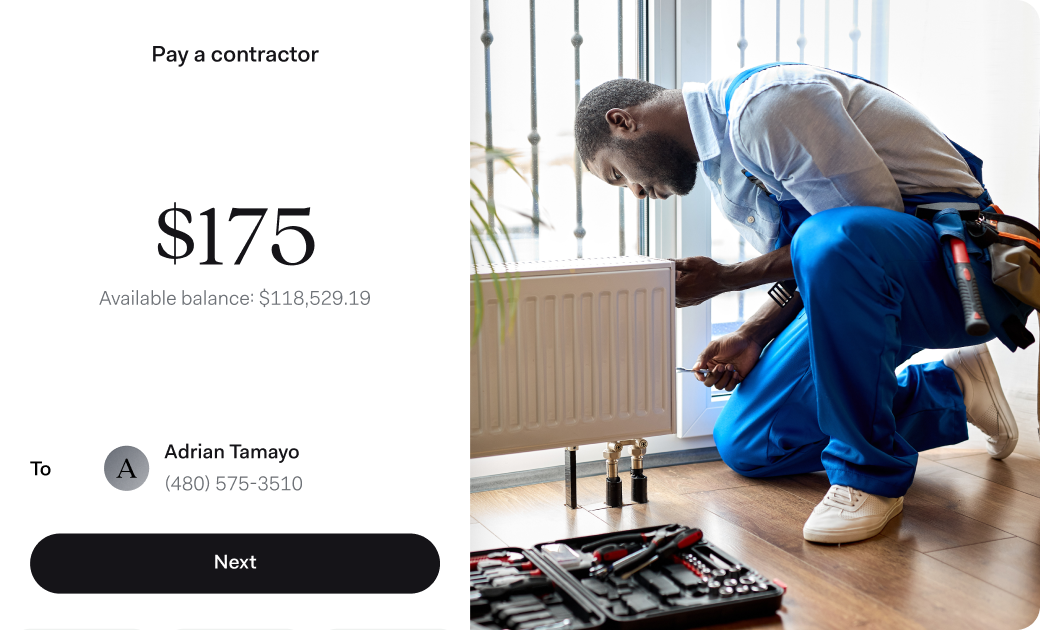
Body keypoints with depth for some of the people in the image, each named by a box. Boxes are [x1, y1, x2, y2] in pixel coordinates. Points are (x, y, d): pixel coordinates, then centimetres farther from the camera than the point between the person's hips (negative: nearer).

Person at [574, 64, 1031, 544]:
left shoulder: (763, 104, -19)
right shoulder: (721, 174, 13)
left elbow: (872, 215, -21)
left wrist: (725, 279, -16)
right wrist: (751, 337, -1)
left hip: (948, 255, -9)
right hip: (867, 283, 9)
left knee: (827, 241, -42)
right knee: (742, 442, 4)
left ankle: (869, 473, -23)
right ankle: (948, 391, 12)